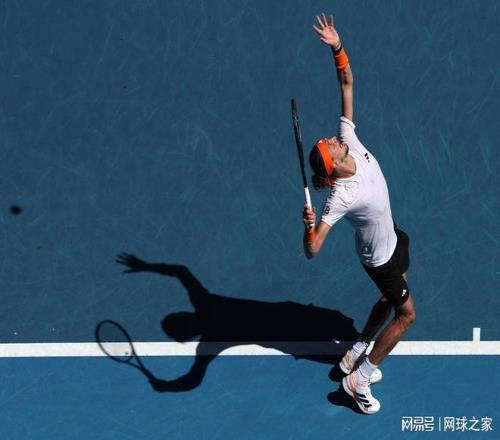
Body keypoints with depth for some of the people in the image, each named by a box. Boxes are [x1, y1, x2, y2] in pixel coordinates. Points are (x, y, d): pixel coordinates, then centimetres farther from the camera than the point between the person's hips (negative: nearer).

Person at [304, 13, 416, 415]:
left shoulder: (349, 138, -24)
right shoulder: (340, 198, -41)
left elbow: (347, 83, -20)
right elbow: (312, 250, -47)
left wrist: (338, 49, -33)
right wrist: (309, 225, -68)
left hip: (392, 236, 8)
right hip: (380, 257, -8)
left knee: (391, 299, 26)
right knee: (406, 314, 6)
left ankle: (356, 355, 41)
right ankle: (358, 379, 16)